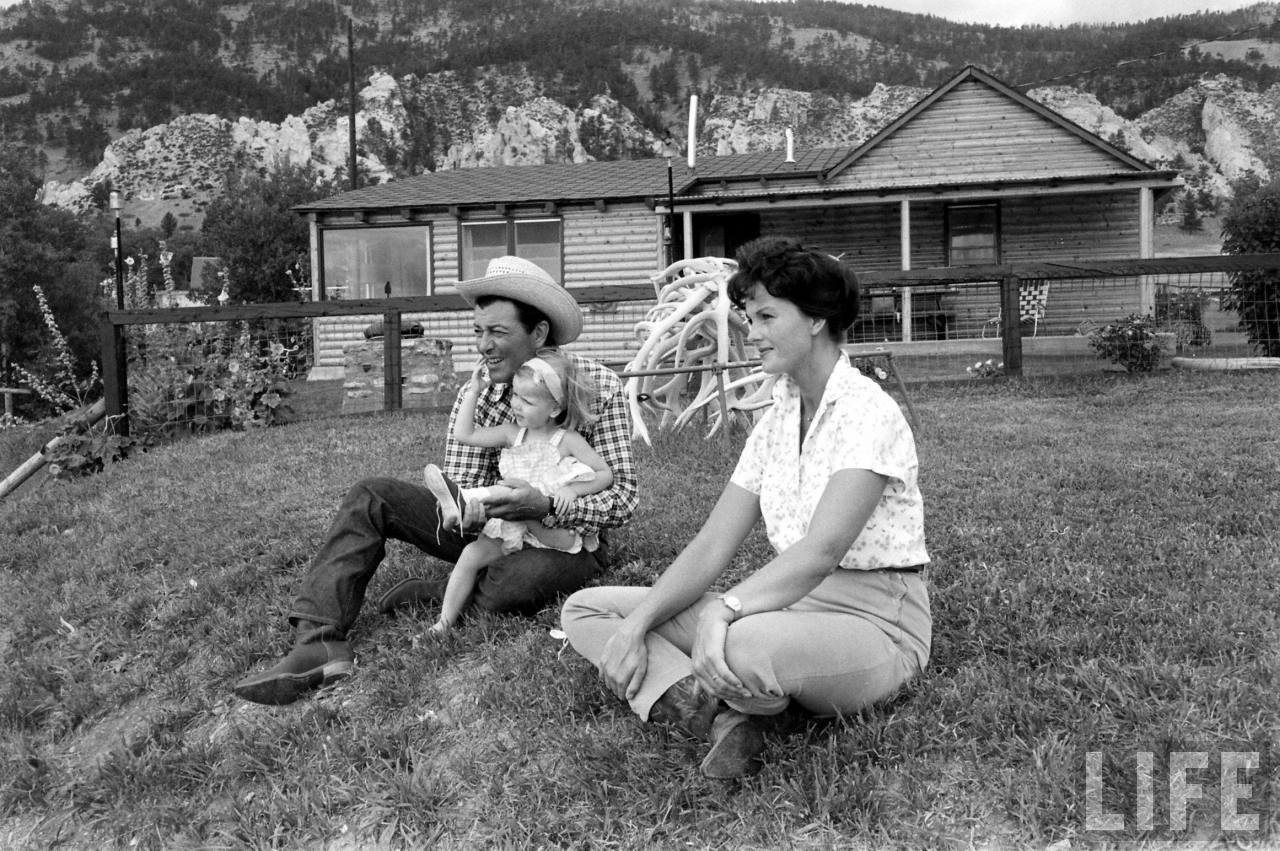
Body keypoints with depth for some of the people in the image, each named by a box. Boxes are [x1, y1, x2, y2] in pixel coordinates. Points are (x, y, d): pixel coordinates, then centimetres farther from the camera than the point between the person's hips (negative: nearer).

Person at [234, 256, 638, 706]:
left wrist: (545, 506, -36)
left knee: (517, 584, -41)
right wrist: (467, 509, -34)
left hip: (568, 538, -4)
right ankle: (317, 642, -25)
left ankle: (428, 594, -10)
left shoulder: (598, 386, -16)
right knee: (369, 497, -11)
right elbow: (459, 493, -8)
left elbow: (621, 500, -18)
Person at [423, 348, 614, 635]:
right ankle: (445, 621, -16)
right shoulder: (512, 433, 10)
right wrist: (473, 391, 8)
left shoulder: (567, 440, -4)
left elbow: (605, 474, -7)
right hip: (517, 530, 5)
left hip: (556, 528, -5)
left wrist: (573, 489, -23)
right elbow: (464, 434, 10)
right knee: (471, 554, -16)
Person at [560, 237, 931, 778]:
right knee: (585, 609, -1)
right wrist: (636, 624, -11)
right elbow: (712, 545, 2)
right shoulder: (774, 423, 10)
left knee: (743, 646, -43)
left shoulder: (869, 412, -13)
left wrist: (724, 610, -41)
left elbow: (821, 550, -28)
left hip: (872, 622, -8)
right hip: (786, 605, 8)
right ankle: (723, 717, -22)